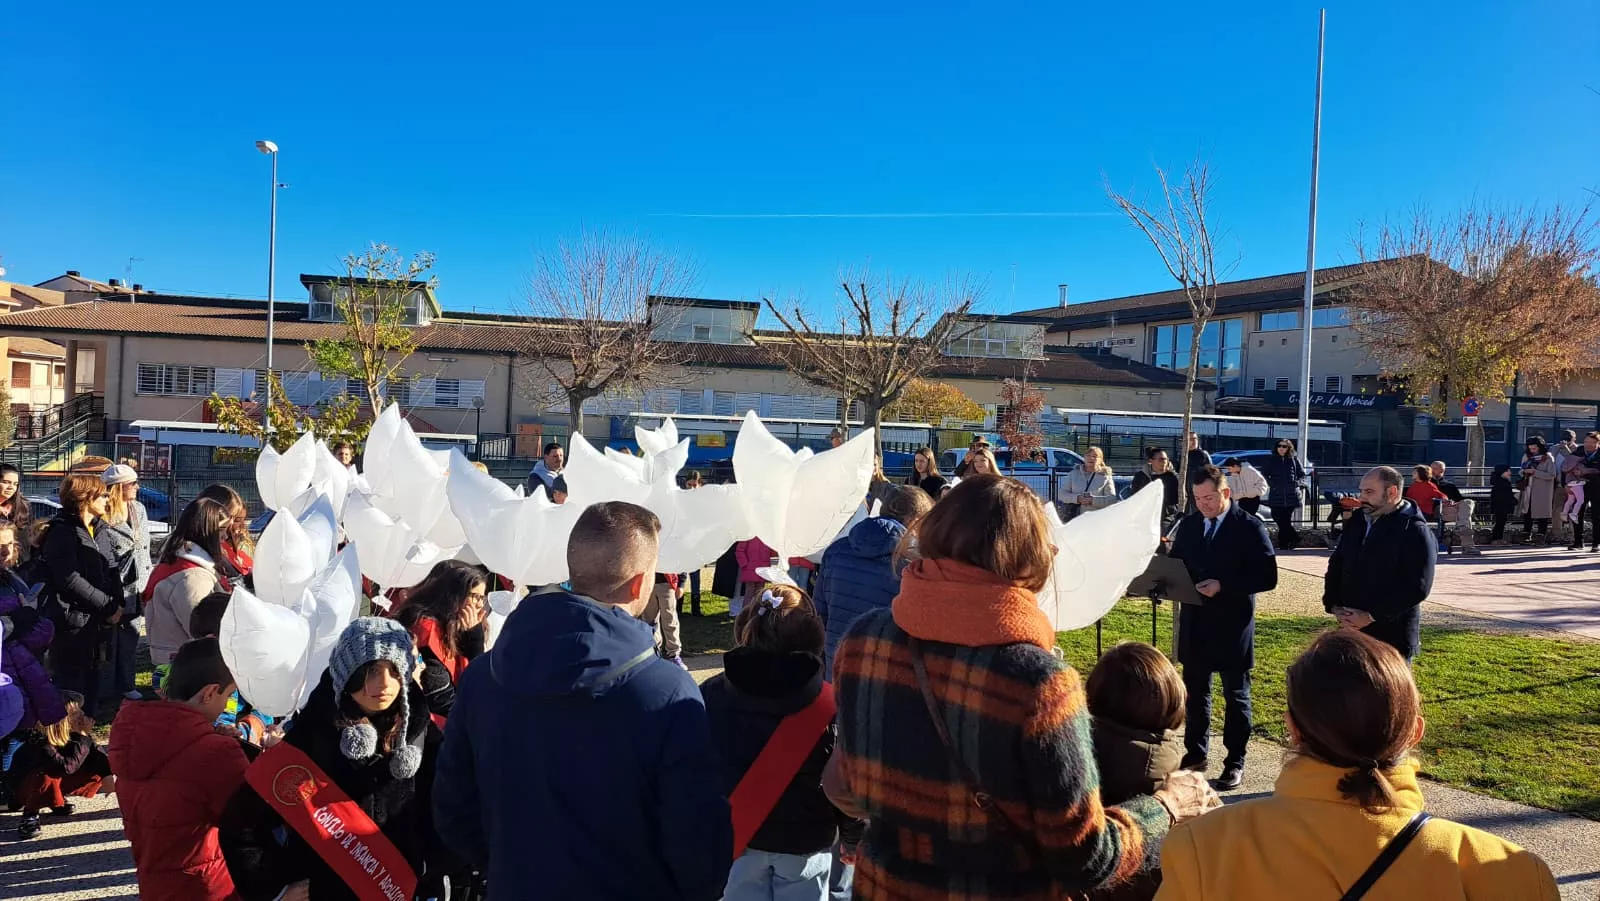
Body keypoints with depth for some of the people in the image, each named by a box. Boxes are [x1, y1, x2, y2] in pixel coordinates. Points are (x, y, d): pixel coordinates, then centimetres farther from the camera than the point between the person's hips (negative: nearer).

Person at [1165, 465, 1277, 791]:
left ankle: (1235, 763, 19)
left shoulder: (1250, 528, -10)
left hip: (1232, 627, -5)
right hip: (1195, 624, 5)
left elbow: (1267, 577, -14)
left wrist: (1223, 586, -23)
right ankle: (1195, 753, 29)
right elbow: (1174, 564, 14)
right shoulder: (1189, 525, 6)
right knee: (1195, 692, 15)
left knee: (1235, 696, 8)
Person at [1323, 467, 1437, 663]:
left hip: (1393, 634, -6)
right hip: (1352, 627, 7)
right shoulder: (1357, 522, 12)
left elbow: (1417, 586, -17)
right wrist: (1334, 605, 0)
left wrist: (1371, 616, -19)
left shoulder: (1415, 531, -10)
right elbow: (1336, 565, 17)